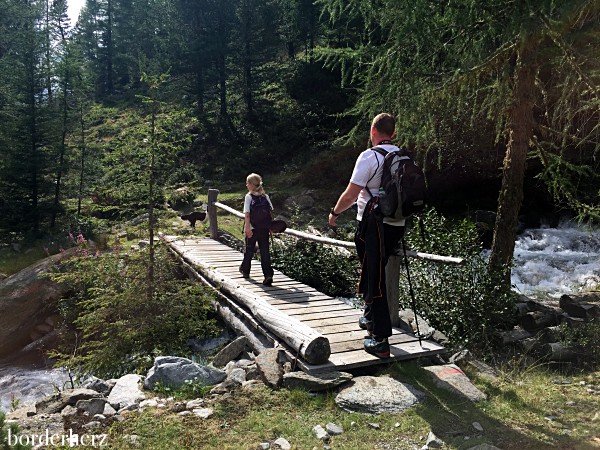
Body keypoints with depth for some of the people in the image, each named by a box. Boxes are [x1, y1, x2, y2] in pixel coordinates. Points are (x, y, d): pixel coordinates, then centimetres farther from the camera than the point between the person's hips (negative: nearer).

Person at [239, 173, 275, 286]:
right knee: (265, 251, 3)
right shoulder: (265, 196, 4)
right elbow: (271, 211, 5)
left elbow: (247, 213, -15)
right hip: (264, 229, 3)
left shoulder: (249, 196, -8)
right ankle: (268, 275, -6)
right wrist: (268, 224, 15)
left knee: (249, 249, 15)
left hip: (252, 228, -3)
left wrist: (247, 228, -17)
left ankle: (245, 270, 34)